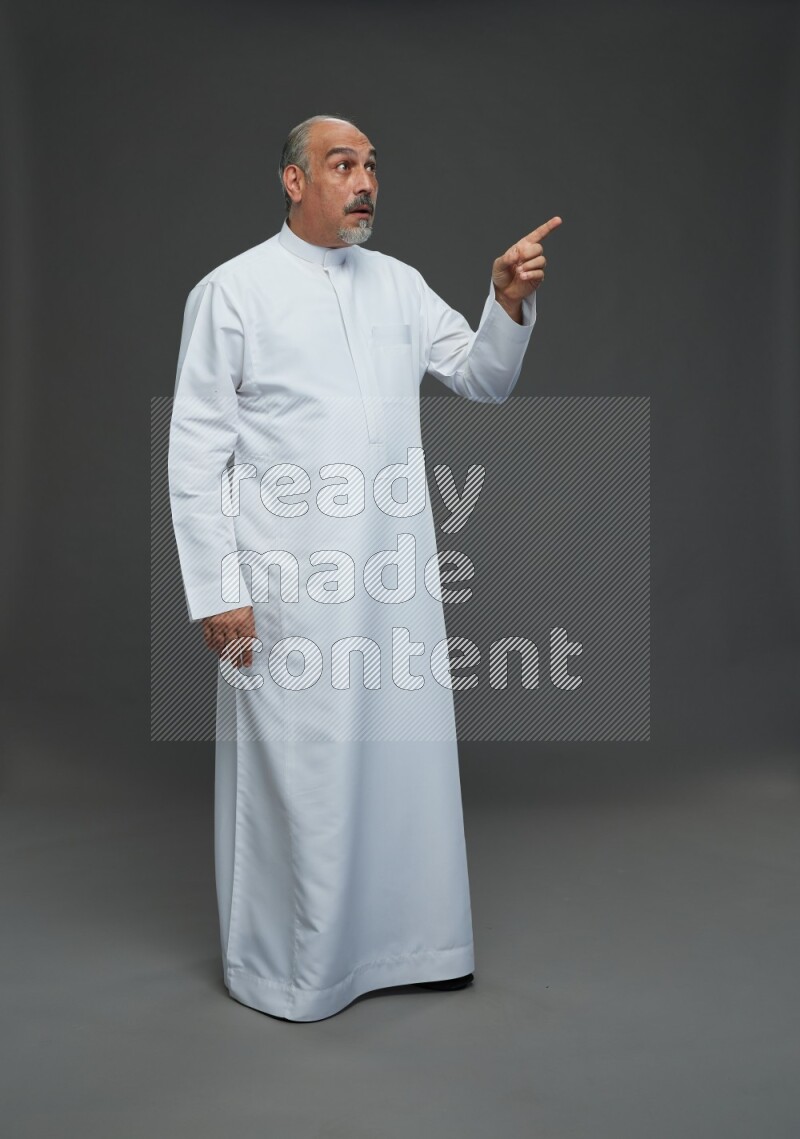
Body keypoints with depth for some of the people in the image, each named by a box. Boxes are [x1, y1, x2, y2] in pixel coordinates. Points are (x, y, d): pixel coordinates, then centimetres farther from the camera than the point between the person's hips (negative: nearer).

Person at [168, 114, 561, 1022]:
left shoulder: (399, 283, 12)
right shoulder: (233, 290, -2)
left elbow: (485, 380, 14)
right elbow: (197, 453, -5)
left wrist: (509, 304, -5)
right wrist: (216, 589, -10)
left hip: (398, 572, 5)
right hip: (289, 583, -5)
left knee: (407, 751, 12)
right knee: (297, 770, 3)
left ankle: (404, 940, 31)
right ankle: (285, 966, 24)